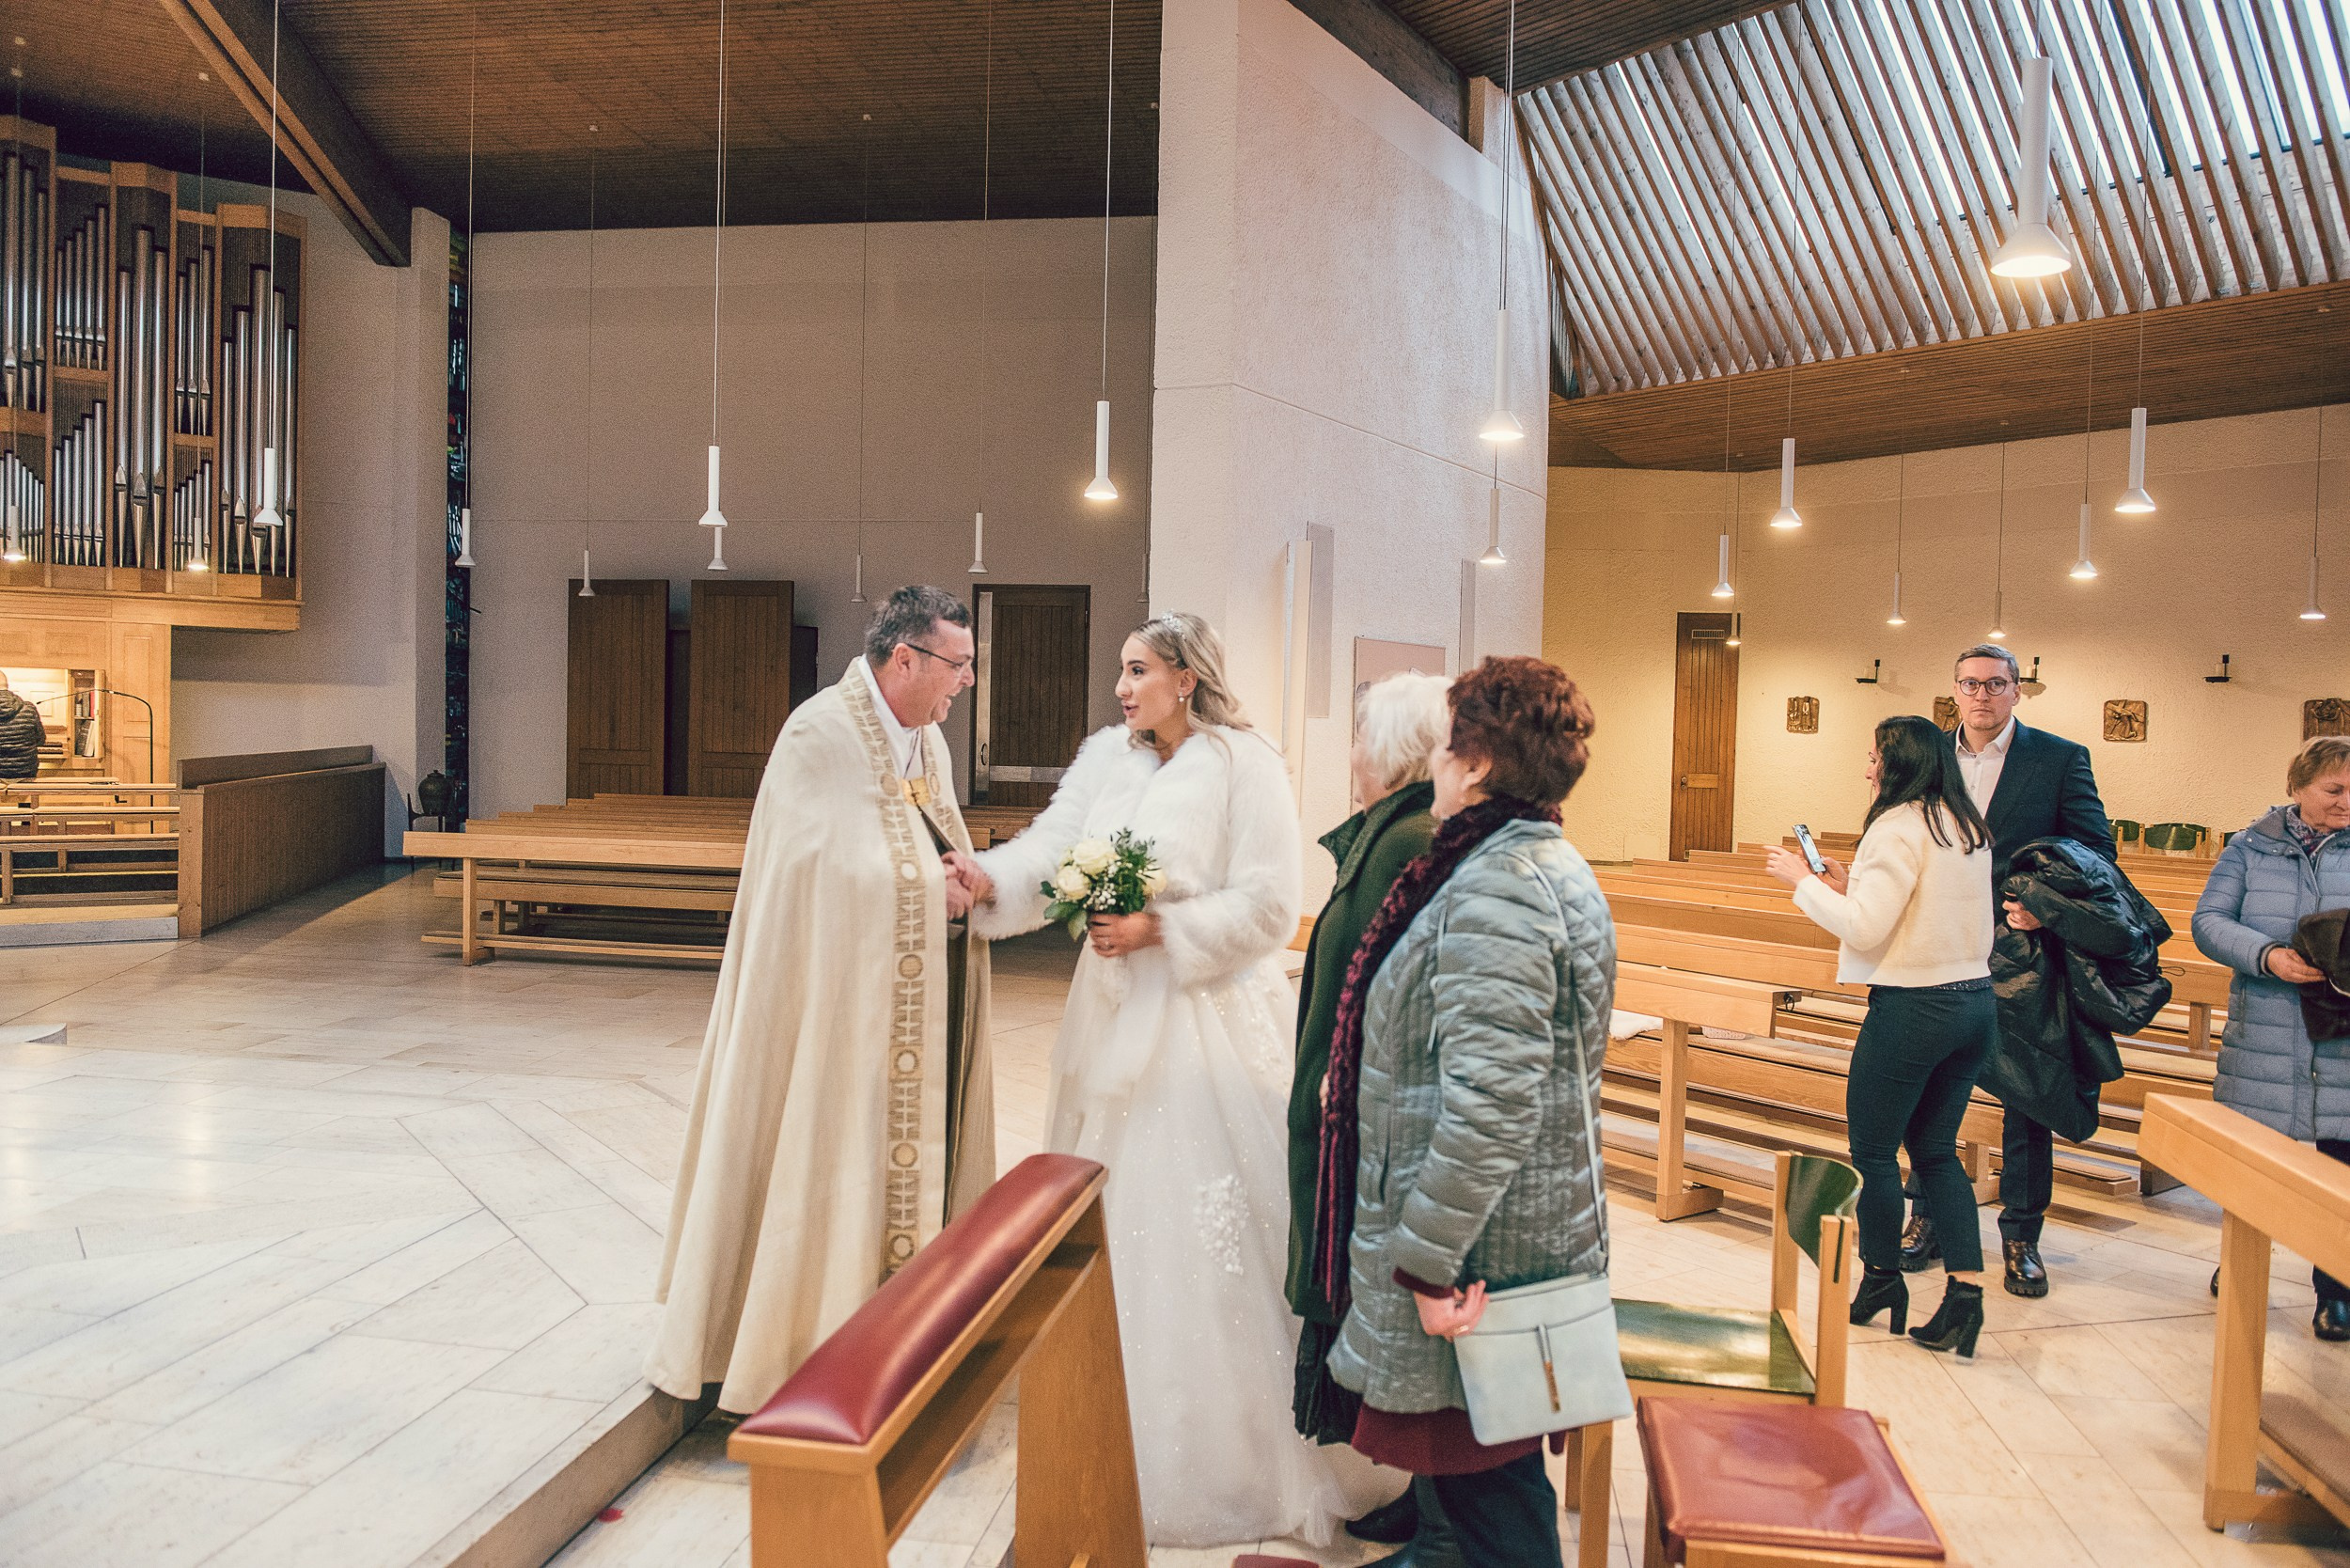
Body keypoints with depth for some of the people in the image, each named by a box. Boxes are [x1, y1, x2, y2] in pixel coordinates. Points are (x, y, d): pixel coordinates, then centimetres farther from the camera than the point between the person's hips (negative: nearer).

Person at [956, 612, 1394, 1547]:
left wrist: (1160, 928, -18)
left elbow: (1267, 907, -13)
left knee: (1210, 1218, -1)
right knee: (1112, 1201, 14)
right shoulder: (1107, 758, 6)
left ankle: (1245, 1449, 16)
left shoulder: (1243, 764, -10)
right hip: (1116, 1012, 6)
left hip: (1208, 1018, -6)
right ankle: (1123, 1421, 32)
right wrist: (987, 879, -22)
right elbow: (1048, 850, -4)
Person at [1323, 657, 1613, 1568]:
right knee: (1484, 1462, 22)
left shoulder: (1491, 892, -22)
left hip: (1483, 1246, -10)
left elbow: (1490, 1101, -29)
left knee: (1482, 1468, 4)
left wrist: (1429, 1257, -24)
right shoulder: (1556, 869, 12)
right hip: (1547, 1224, 10)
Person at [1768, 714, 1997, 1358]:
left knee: (1874, 1151, 9)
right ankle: (1966, 1288, 8)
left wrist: (1803, 881, -7)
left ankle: (1881, 1277, 22)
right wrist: (1854, 886, 14)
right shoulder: (1970, 828, 10)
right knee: (1935, 1149, 16)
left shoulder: (1898, 827, -15)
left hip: (1913, 1008, -8)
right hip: (1976, 1003, 8)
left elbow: (1865, 929, -18)